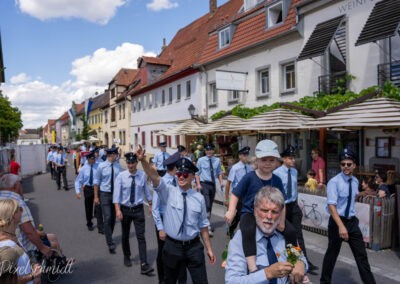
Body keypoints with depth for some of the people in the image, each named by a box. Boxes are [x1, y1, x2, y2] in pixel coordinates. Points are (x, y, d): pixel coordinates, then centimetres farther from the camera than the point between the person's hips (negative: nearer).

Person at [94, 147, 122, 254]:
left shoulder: (118, 166, -3)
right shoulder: (101, 166, -10)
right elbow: (96, 181, -2)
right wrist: (96, 196, -1)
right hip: (105, 194, -3)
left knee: (113, 218, 13)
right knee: (107, 218, -8)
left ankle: (109, 237, 34)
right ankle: (110, 243, 1)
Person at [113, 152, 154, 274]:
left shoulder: (142, 175, -6)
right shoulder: (121, 176, -10)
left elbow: (146, 191, 5)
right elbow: (116, 193, -14)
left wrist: (151, 205, 11)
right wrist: (118, 210, -23)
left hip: (138, 209, 0)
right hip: (125, 209, 0)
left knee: (141, 236, -5)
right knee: (125, 235, 17)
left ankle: (144, 265, -3)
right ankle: (126, 257, 41)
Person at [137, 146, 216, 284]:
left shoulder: (199, 198, -2)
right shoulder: (169, 192, -7)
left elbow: (203, 225, 5)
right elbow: (155, 177, -25)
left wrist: (209, 249, 9)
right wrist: (143, 160, -42)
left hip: (194, 247, 0)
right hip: (172, 247, 0)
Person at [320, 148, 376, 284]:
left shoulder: (355, 181, 2)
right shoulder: (334, 182, -19)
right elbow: (331, 206, -26)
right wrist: (341, 226, -32)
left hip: (352, 221, 5)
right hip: (337, 221, -5)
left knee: (361, 254, 10)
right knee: (332, 253, 9)